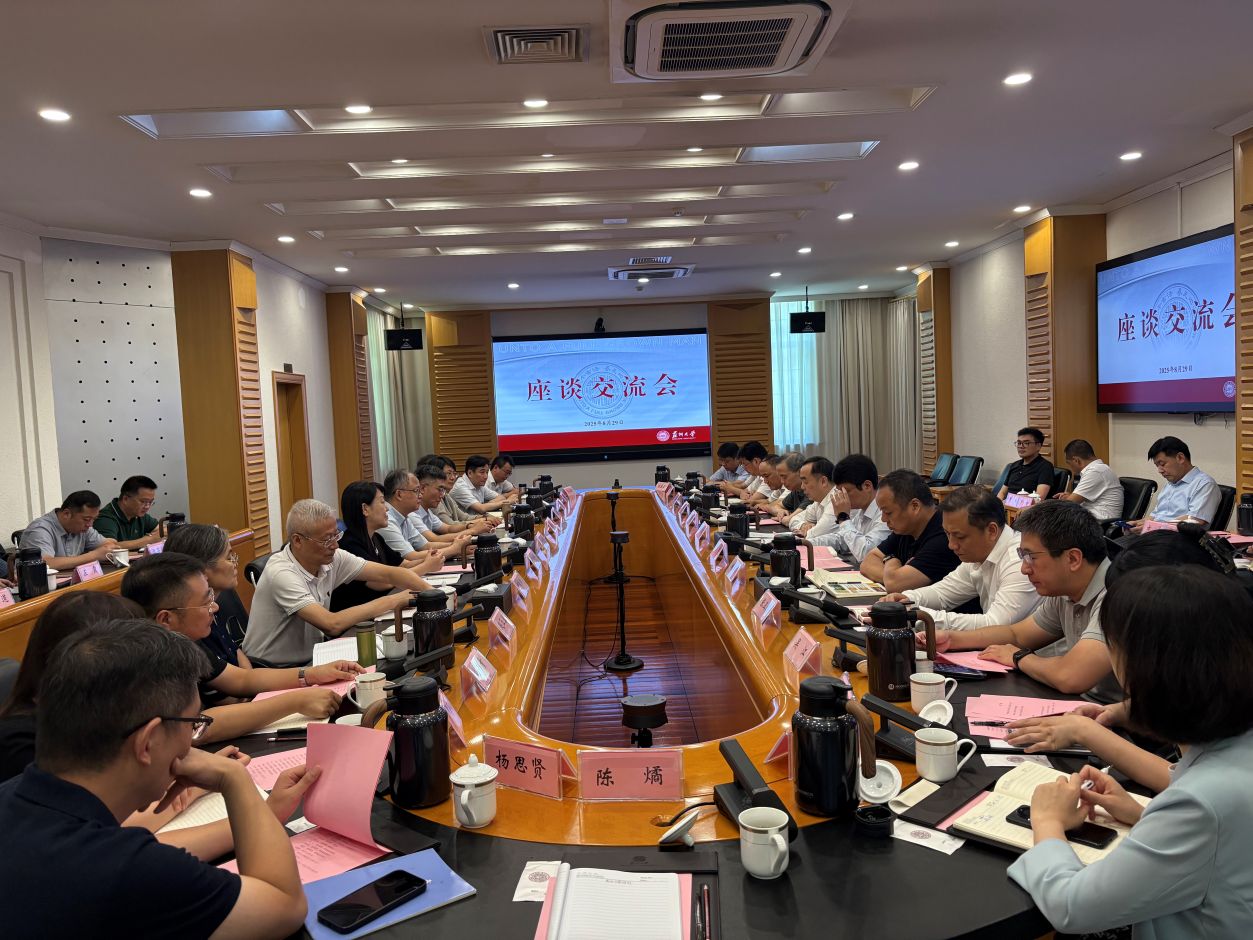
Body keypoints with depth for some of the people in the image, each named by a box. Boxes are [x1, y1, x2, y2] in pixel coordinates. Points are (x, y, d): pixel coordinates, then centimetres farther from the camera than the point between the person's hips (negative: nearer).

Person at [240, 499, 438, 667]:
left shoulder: (333, 558, -4)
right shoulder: (281, 574, -24)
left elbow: (387, 573, -1)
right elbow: (331, 625, -31)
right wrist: (388, 602, -23)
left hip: (311, 659, 7)